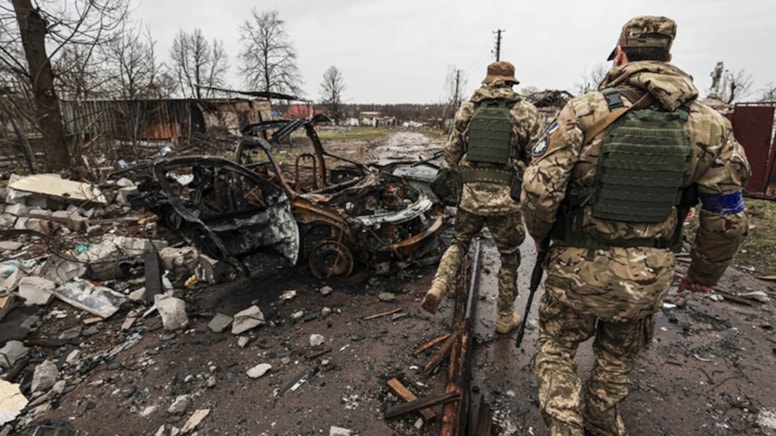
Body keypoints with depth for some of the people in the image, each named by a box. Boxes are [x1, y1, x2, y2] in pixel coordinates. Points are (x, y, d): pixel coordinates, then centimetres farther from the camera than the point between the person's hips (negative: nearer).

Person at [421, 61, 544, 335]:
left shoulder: (467, 109, 5)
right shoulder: (527, 112, -1)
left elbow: (451, 154, 7)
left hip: (470, 195, 2)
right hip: (507, 200, -1)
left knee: (459, 243, 25)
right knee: (509, 258, 17)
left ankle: (438, 285, 1)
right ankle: (505, 317, 30)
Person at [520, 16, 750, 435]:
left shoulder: (583, 111, -13)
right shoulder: (708, 125, -2)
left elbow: (539, 189, -19)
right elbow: (727, 217, 2)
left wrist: (540, 234, 2)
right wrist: (705, 272, 18)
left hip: (579, 267, -3)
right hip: (650, 275, 4)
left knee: (556, 348, 21)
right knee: (617, 357, 28)